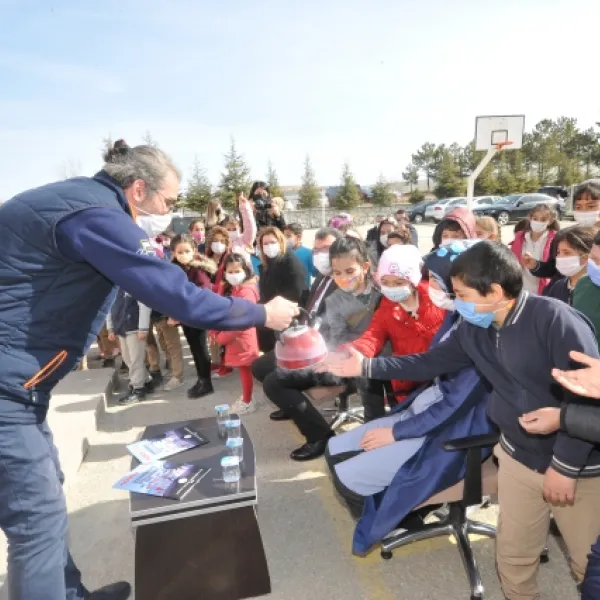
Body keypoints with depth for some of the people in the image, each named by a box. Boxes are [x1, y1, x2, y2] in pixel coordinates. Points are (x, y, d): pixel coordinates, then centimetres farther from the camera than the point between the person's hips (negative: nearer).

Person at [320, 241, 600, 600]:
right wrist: (367, 365, 1)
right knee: (513, 557, 18)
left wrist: (565, 466, -20)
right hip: (519, 457, 6)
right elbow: (431, 363, 6)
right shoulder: (474, 329, -3)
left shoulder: (554, 319, -24)